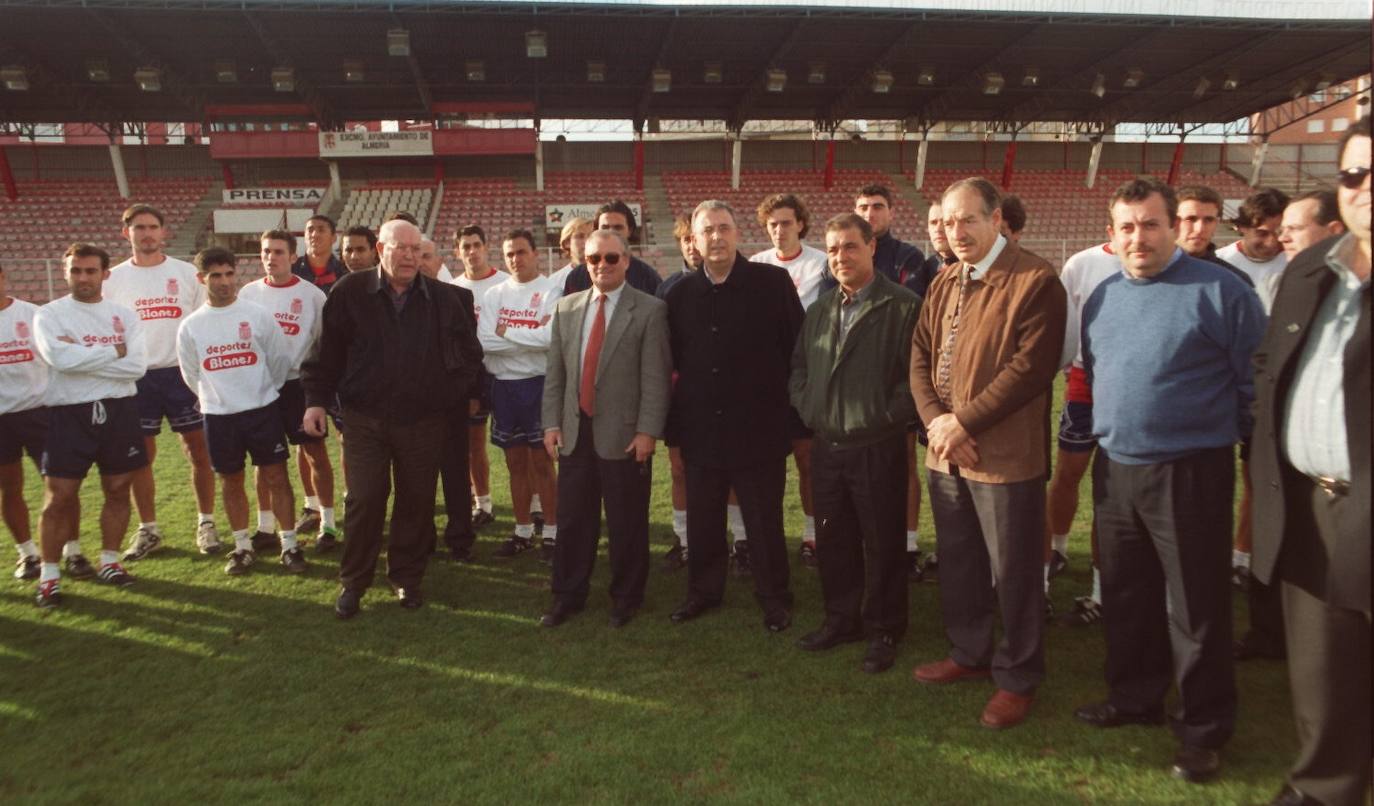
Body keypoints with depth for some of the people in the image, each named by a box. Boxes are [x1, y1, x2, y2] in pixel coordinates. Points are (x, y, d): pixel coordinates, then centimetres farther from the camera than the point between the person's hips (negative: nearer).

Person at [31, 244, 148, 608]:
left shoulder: (124, 315, 5)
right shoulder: (49, 314, -1)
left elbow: (137, 366, -8)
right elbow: (61, 359, -19)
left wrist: (81, 355, -12)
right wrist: (115, 351, -10)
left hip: (119, 410, 3)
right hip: (69, 413, -2)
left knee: (118, 490, 9)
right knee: (59, 496, -1)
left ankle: (109, 562, 23)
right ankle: (49, 575, 10)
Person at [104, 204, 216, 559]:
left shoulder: (187, 273, 2)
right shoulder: (113, 279, 5)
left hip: (183, 373, -1)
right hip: (137, 377, 1)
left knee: (199, 450, 3)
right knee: (140, 457, 7)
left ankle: (205, 522, 17)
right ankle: (148, 530, 20)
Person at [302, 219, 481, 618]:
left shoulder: (441, 298, 2)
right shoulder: (350, 292, -2)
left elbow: (469, 353, 12)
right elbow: (327, 350, 2)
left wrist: (451, 392, 6)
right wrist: (316, 399, -1)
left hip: (423, 421, 2)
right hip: (365, 419, -1)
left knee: (416, 502, 8)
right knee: (364, 501, -1)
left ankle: (407, 577, 25)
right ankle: (352, 582, 16)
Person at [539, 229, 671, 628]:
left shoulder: (649, 310, -4)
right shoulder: (567, 307, 10)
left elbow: (655, 377, -9)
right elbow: (555, 372, 11)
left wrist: (647, 431, -14)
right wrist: (551, 422, 5)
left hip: (624, 435, -4)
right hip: (574, 432, 4)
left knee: (627, 524, 7)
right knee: (572, 520, 12)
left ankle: (626, 599, 24)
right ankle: (568, 596, 28)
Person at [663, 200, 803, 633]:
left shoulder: (773, 282, -6)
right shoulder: (681, 294, 5)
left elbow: (797, 347, -4)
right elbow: (674, 360, 13)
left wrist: (786, 402, -4)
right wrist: (677, 414, 9)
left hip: (758, 427, -3)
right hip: (701, 429, 4)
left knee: (764, 521, 8)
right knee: (702, 520, 14)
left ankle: (774, 598, 24)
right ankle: (703, 589, 32)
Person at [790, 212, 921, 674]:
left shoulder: (904, 308, -9)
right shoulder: (818, 312, 11)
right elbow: (798, 367, 19)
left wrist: (888, 414, -15)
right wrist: (807, 408, 5)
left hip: (878, 449, -5)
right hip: (826, 446, 6)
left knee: (883, 545, 6)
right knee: (833, 541, 16)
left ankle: (884, 631, 22)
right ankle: (841, 620, 33)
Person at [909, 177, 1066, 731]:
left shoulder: (1036, 281, -11)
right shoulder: (944, 282, 13)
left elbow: (1033, 365, -18)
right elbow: (920, 353, 9)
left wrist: (965, 421, -17)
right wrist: (934, 418, -7)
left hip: (1006, 453, -7)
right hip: (945, 451, 7)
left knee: (1013, 573, 5)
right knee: (957, 561, 19)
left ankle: (1017, 678, 23)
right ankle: (969, 653, 38)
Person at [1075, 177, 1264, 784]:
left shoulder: (1219, 292, -10)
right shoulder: (1100, 298, 9)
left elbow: (1257, 382, -5)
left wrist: (1226, 438, 0)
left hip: (1189, 475, -6)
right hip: (1115, 470, 6)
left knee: (1195, 607, 4)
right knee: (1125, 596, 17)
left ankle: (1204, 729, 21)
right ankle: (1135, 699, 35)